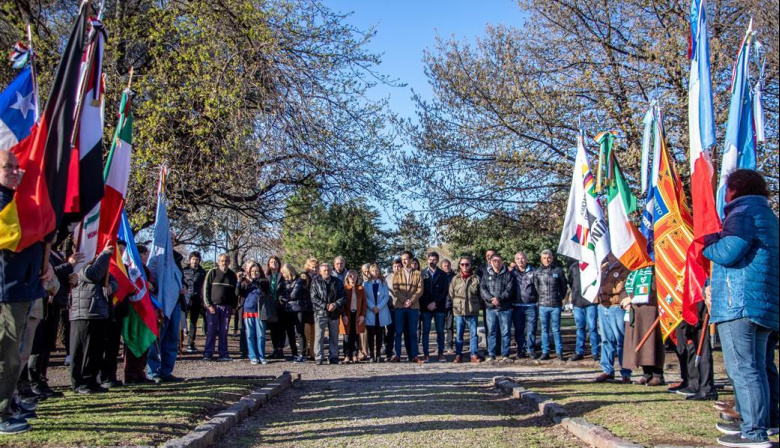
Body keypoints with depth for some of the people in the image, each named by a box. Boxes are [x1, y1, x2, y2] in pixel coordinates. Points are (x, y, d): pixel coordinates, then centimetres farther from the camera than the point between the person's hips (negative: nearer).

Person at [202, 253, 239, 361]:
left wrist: (234, 306, 5)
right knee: (211, 331, 0)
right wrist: (208, 305, -9)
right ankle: (208, 353, 6)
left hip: (227, 307, 3)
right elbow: (205, 289, -2)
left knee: (224, 331, 6)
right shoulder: (212, 273, 1)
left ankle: (223, 354, 11)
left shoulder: (232, 275, 10)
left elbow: (235, 291, 13)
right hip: (213, 306, -3)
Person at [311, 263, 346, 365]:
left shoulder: (337, 281, 10)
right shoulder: (315, 282, 2)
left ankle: (333, 357, 16)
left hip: (335, 313, 3)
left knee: (334, 336, 8)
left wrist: (335, 304, -11)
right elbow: (314, 298, -5)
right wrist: (325, 306, -14)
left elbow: (343, 296, 7)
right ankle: (319, 358, 1)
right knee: (319, 336, -5)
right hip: (320, 312, -3)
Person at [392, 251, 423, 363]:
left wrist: (411, 300, -12)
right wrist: (404, 300, -11)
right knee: (398, 332, -2)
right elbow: (395, 290, 2)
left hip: (413, 306, -1)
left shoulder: (418, 274, 9)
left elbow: (420, 290, 0)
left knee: (412, 332, 2)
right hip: (399, 306, 1)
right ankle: (397, 355, 1)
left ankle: (413, 356, 5)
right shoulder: (397, 274, 12)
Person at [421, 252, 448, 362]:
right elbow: (420, 291, 2)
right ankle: (426, 354, 3)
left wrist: (435, 302, -10)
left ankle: (440, 353, 9)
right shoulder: (423, 274, 7)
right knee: (425, 331, -1)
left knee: (440, 331, 3)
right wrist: (426, 304, -9)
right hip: (426, 307, 0)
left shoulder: (442, 274, 7)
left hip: (439, 307, 0)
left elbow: (444, 291, 1)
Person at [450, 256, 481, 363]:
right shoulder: (455, 279, 5)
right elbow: (451, 294, 8)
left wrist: (476, 304, 1)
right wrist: (456, 304, 3)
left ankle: (474, 355, 12)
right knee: (458, 334, 5)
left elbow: (480, 294, 6)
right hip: (458, 311, 1)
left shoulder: (476, 279, 3)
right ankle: (458, 355, 12)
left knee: (473, 333, 4)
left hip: (473, 311, -1)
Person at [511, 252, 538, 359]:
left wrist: (538, 300, -3)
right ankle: (521, 350, 17)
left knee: (531, 329, 0)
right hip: (517, 306, 2)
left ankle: (530, 350, 10)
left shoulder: (533, 272, 2)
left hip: (531, 306, -2)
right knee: (519, 330, 8)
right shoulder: (512, 272, 7)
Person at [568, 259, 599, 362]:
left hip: (591, 302, -4)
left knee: (592, 328, 0)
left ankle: (595, 352, 8)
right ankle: (579, 352, 19)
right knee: (580, 328, 12)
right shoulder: (573, 266, 8)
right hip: (577, 302, 4)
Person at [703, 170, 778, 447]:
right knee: (754, 369, 14)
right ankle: (754, 424, 21)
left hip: (740, 302, -10)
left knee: (742, 369, -8)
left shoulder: (743, 213, -7)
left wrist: (706, 245, 2)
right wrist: (717, 240, 23)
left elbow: (727, 253, -18)